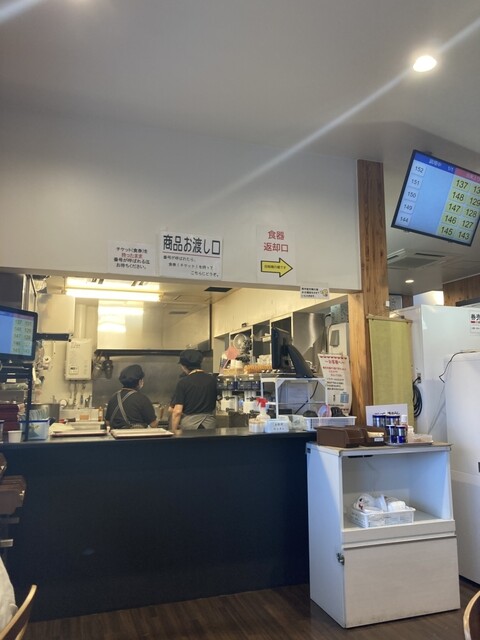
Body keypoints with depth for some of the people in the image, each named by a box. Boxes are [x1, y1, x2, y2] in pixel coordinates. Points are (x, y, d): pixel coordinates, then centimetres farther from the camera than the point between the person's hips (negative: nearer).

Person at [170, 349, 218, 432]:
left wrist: (174, 431, -4)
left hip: (189, 424, -3)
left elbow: (177, 411, -11)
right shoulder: (212, 380, 3)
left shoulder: (183, 382, -8)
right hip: (210, 424, 4)